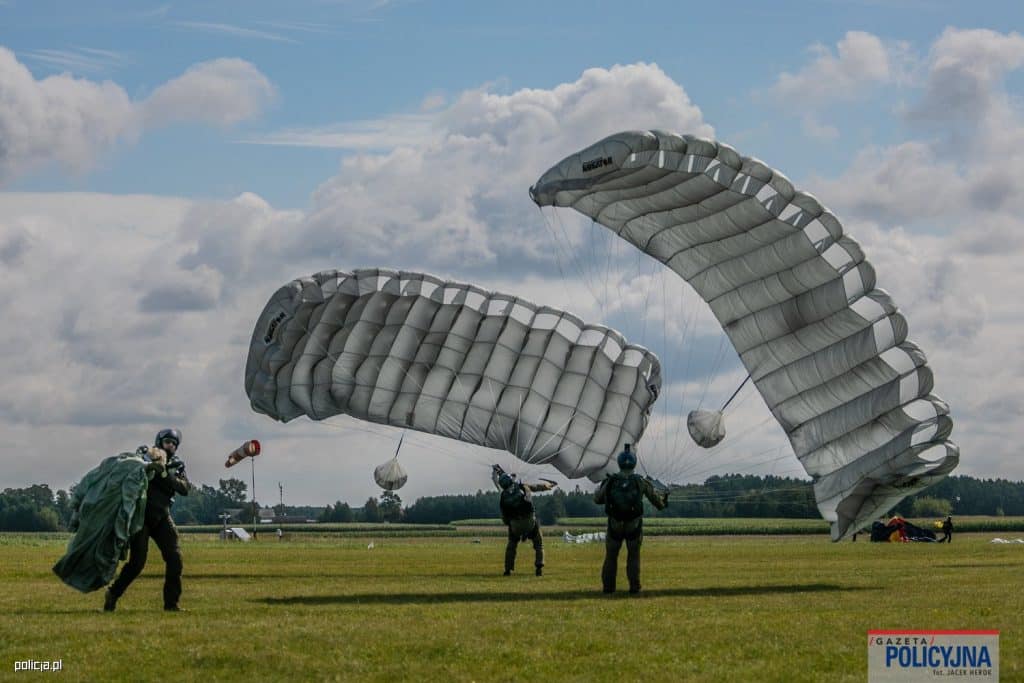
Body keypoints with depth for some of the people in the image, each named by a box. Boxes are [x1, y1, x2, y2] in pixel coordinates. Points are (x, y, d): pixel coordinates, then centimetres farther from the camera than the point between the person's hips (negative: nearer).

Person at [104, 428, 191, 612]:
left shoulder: (176, 465, 8)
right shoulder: (143, 455, 0)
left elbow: (184, 489, -8)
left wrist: (165, 474, -20)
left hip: (161, 516, 4)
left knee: (174, 558, -6)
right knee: (137, 561, -10)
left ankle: (171, 602, 2)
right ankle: (113, 594, 8)